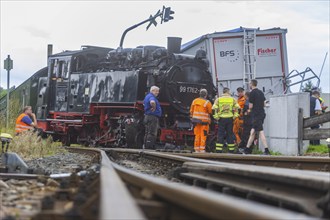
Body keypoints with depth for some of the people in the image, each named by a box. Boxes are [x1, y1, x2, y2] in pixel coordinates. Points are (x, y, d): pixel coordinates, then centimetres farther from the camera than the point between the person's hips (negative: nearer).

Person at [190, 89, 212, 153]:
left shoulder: (194, 101, 6)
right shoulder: (207, 102, -11)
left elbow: (191, 111, 12)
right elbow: (211, 111, -5)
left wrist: (192, 118, 21)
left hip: (196, 120, 5)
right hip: (204, 121, -5)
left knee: (197, 135, 10)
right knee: (203, 135, 0)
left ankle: (196, 149, 11)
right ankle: (202, 149, -2)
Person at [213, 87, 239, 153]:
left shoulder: (218, 99, 3)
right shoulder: (233, 99, 5)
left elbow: (215, 108, -8)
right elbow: (237, 108, -5)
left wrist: (216, 116, -3)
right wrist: (235, 115, 0)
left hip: (221, 118, -1)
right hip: (230, 118, 1)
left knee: (220, 135, 2)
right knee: (230, 134, 9)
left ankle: (218, 150, -3)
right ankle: (231, 150, 11)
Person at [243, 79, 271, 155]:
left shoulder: (252, 93, -11)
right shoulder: (261, 92, 14)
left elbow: (250, 106, -11)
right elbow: (264, 104, 18)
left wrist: (250, 109, 11)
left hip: (256, 115, -8)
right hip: (262, 113, 9)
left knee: (261, 132, -11)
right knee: (252, 132, 14)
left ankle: (267, 150, -16)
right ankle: (247, 149, 21)